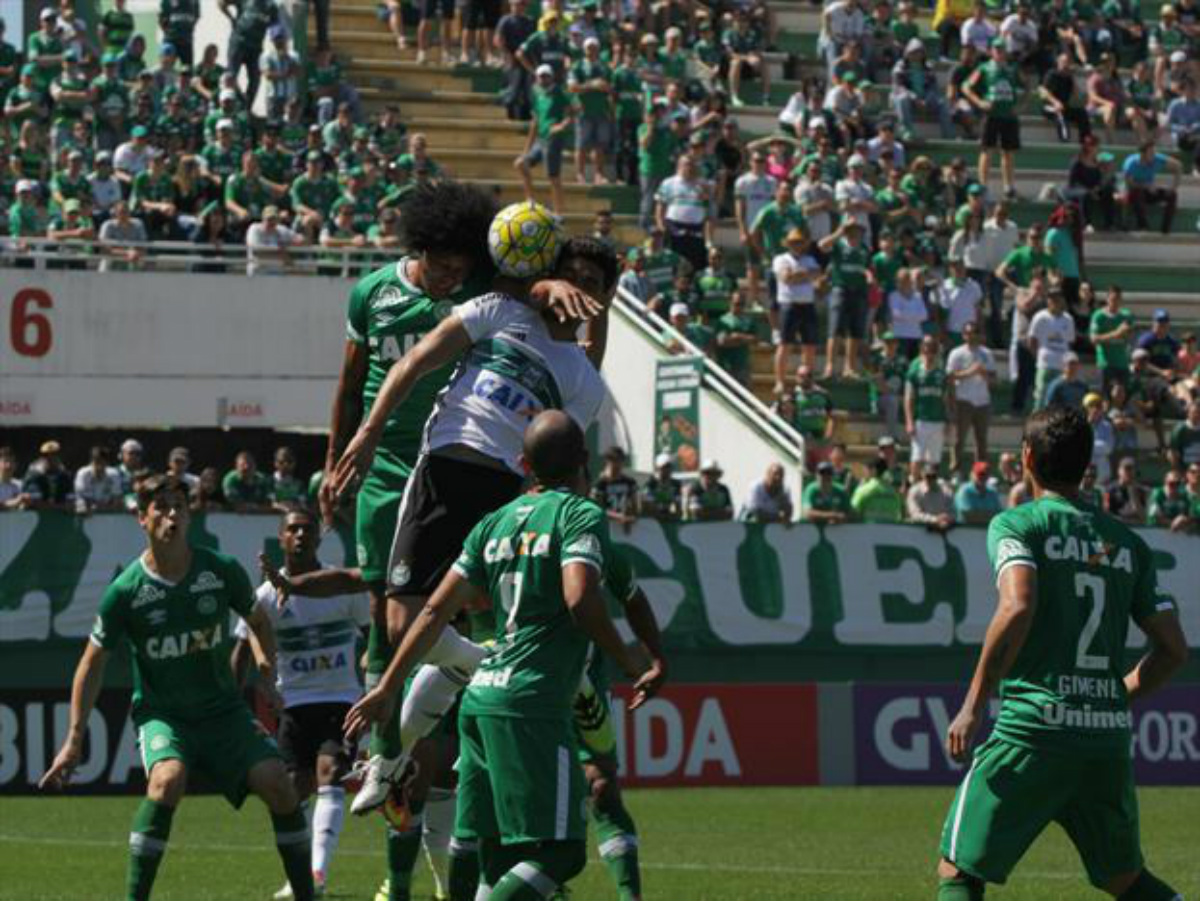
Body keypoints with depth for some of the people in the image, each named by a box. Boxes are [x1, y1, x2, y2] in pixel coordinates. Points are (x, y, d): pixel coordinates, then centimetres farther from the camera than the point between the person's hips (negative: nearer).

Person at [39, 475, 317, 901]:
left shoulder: (223, 571, -6)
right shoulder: (125, 591, -11)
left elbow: (256, 618, 17)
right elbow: (93, 663, -1)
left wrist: (268, 661, 6)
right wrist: (74, 741, -4)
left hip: (223, 710, 2)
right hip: (160, 712, -2)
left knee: (277, 782, -18)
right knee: (168, 779, -33)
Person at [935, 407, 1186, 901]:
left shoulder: (1016, 525, -1)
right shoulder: (1128, 543, 14)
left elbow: (1018, 607, -19)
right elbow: (1174, 648, 12)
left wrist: (974, 705, -15)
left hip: (1035, 730, -5)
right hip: (1110, 739, 5)